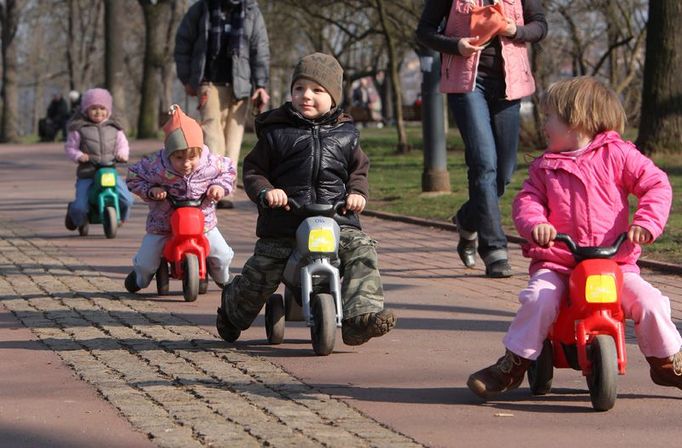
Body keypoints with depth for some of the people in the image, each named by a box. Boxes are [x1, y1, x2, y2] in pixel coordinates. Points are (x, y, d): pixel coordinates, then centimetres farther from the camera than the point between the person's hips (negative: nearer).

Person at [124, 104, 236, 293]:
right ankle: (140, 278, 38)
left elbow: (228, 170, 3)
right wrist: (151, 190, -23)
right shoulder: (156, 166, -26)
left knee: (222, 255, 3)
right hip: (163, 224, -2)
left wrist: (220, 186, -14)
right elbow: (134, 176, -9)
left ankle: (222, 278, 42)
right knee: (145, 262, -4)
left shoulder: (210, 164, -19)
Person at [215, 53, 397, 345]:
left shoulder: (344, 134, 10)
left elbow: (358, 168, 18)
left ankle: (360, 317, -31)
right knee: (259, 275, 2)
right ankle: (231, 314, 35)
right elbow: (252, 170, 5)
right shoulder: (275, 132, 3)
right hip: (284, 221, -1)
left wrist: (356, 192, -3)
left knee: (362, 250, -24)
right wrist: (265, 191, -15)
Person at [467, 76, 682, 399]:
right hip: (557, 261, 1)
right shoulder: (545, 166, 12)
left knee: (648, 301, -20)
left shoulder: (617, 154, 3)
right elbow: (527, 200, 4)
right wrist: (535, 225, -19)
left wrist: (646, 223, -18)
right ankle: (513, 365, -13)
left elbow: (656, 185, -1)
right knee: (538, 298, -28)